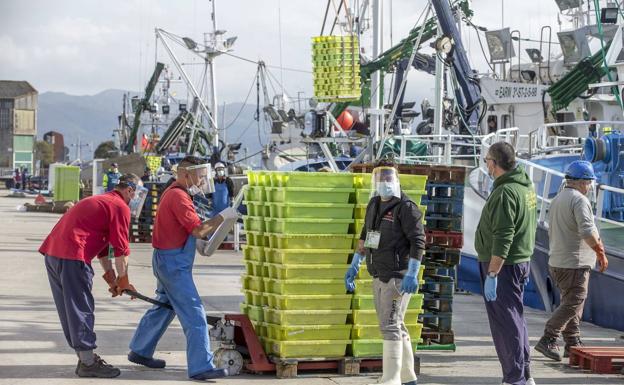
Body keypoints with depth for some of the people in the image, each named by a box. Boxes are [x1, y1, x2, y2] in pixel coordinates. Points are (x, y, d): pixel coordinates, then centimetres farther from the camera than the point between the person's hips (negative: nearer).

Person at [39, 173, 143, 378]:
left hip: (52, 253, 10)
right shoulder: (121, 207, -3)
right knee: (81, 309, -3)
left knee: (69, 309, 14)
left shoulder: (101, 200, 28)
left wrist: (111, 277, 27)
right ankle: (88, 362, 2)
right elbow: (121, 249, -5)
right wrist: (123, 280, 5)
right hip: (72, 257, -10)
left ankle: (85, 357, 23)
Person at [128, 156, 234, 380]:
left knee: (165, 307, 22)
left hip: (169, 261, 11)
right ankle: (201, 367, -16)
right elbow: (198, 230, -23)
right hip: (173, 262, -11)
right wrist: (223, 216, -16)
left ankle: (140, 351, 33)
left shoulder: (174, 193, 15)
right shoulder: (178, 196, -18)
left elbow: (192, 229, 17)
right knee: (194, 313, -13)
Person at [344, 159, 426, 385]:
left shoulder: (406, 207, -12)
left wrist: (412, 274, -25)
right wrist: (354, 266, 18)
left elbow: (418, 241, -18)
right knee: (395, 326, 15)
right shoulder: (374, 204, 12)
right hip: (379, 277, 8)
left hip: (399, 277, -8)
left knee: (390, 326, -14)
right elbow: (365, 236, 22)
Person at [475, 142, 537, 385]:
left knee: (505, 322, -4)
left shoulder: (505, 193, -20)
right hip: (522, 260, 10)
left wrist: (491, 274, -24)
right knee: (515, 318, 18)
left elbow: (503, 238, -25)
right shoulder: (526, 186, 11)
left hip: (502, 264, -10)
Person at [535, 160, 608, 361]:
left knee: (571, 302, 14)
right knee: (572, 304, -8)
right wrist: (601, 252, -13)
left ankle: (573, 344, 16)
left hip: (557, 261, 10)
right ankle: (548, 340, -12)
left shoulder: (556, 200, 16)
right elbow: (587, 232, -24)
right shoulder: (579, 200, -14)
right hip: (574, 263, -10)